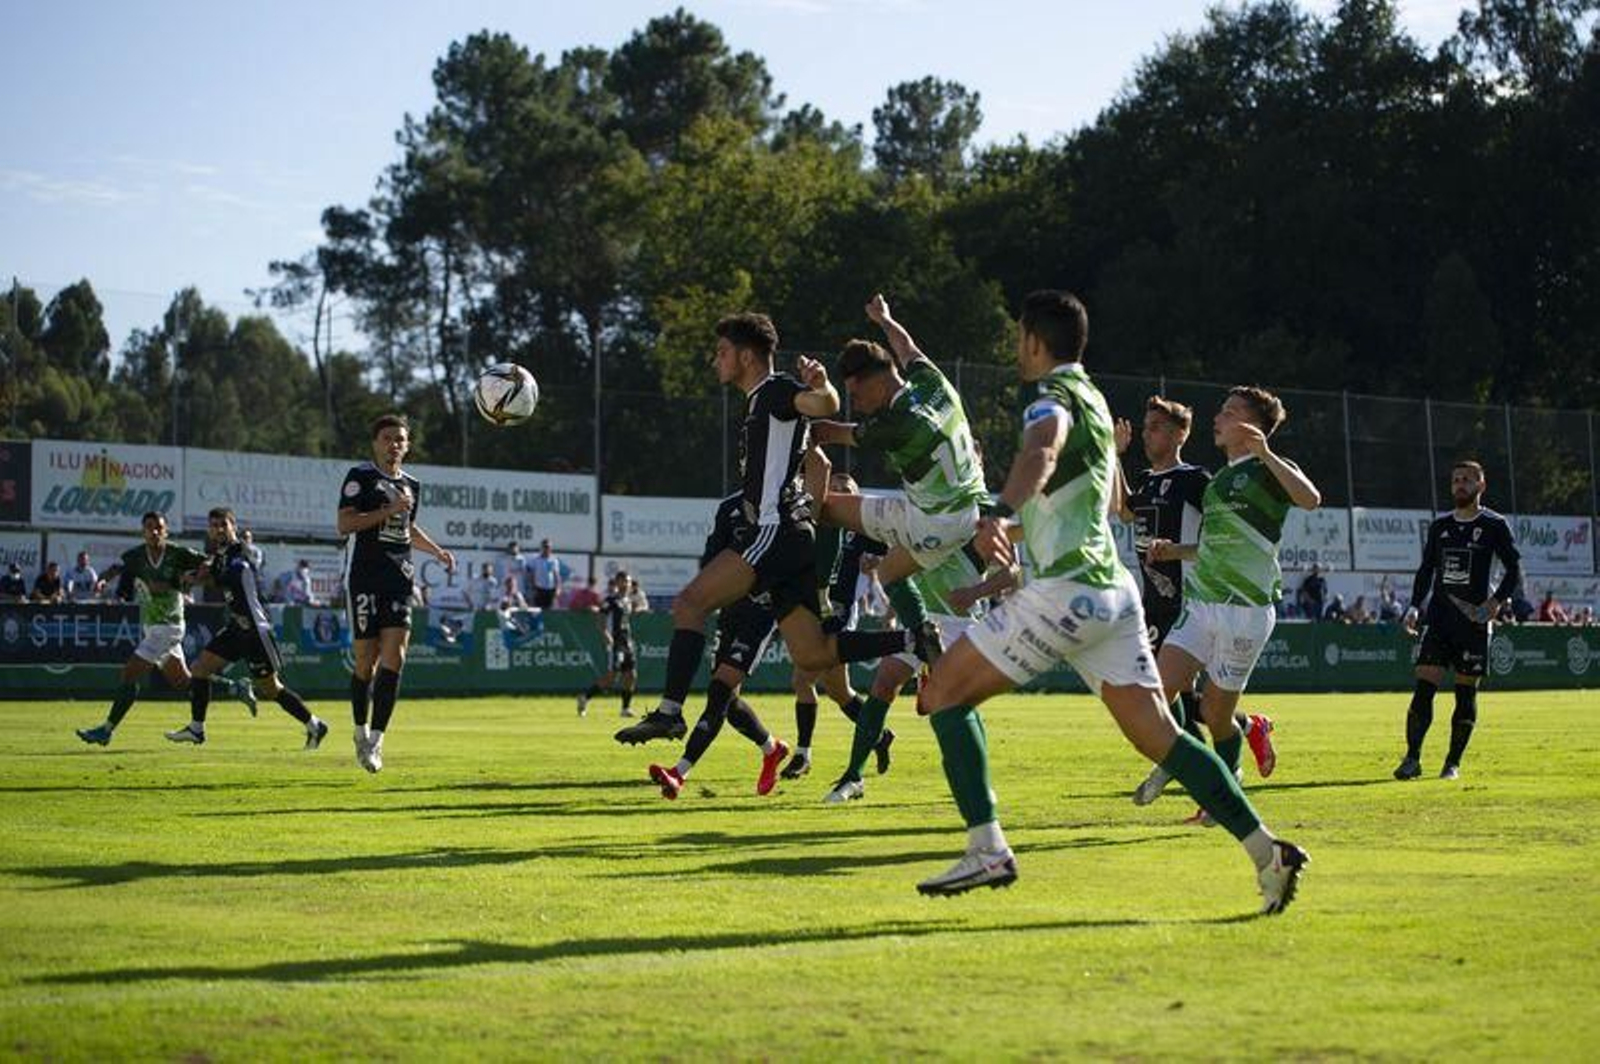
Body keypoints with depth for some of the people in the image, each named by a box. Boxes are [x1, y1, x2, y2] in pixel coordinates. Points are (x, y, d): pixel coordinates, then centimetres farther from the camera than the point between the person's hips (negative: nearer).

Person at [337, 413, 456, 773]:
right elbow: (344, 524, -13)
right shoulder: (360, 476, -2)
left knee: (394, 656, -9)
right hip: (364, 577, -5)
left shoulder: (411, 484, 17)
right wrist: (388, 511, -18)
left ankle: (376, 738, -6)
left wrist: (437, 551, 21)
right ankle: (361, 731, 20)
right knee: (367, 659, -1)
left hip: (399, 578, 5)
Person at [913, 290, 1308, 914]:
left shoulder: (1054, 398, -6)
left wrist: (1000, 513, -51)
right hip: (1112, 589, 9)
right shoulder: (1093, 398, 23)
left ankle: (987, 849, -8)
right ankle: (1266, 851, -6)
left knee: (942, 693, 0)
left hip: (1065, 589, -9)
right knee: (1158, 735, 5)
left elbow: (1041, 453, -33)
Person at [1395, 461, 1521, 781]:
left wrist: (1496, 601, -14)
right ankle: (1412, 758, -5)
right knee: (1424, 686, -8)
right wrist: (1415, 606, 7)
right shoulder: (1439, 526, 13)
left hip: (1473, 619, -3)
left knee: (1466, 692, 2)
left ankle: (1453, 763, 10)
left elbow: (1514, 570, -1)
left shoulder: (1495, 526, 1)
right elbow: (1426, 570, 18)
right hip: (1438, 616, 3)